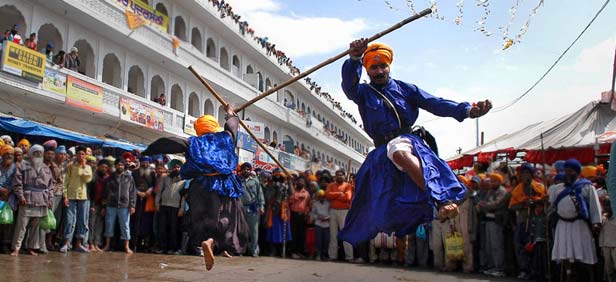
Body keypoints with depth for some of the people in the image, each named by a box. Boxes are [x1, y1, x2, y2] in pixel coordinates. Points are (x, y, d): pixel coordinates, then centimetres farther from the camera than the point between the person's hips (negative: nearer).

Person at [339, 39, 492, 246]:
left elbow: (434, 103, 2)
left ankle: (442, 199, -47)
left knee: (399, 150, -40)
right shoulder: (363, 93, 10)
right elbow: (348, 83, -13)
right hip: (382, 153, 3)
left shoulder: (404, 88, 12)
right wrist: (354, 59, -34)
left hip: (407, 140, -2)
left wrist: (466, 110, -15)